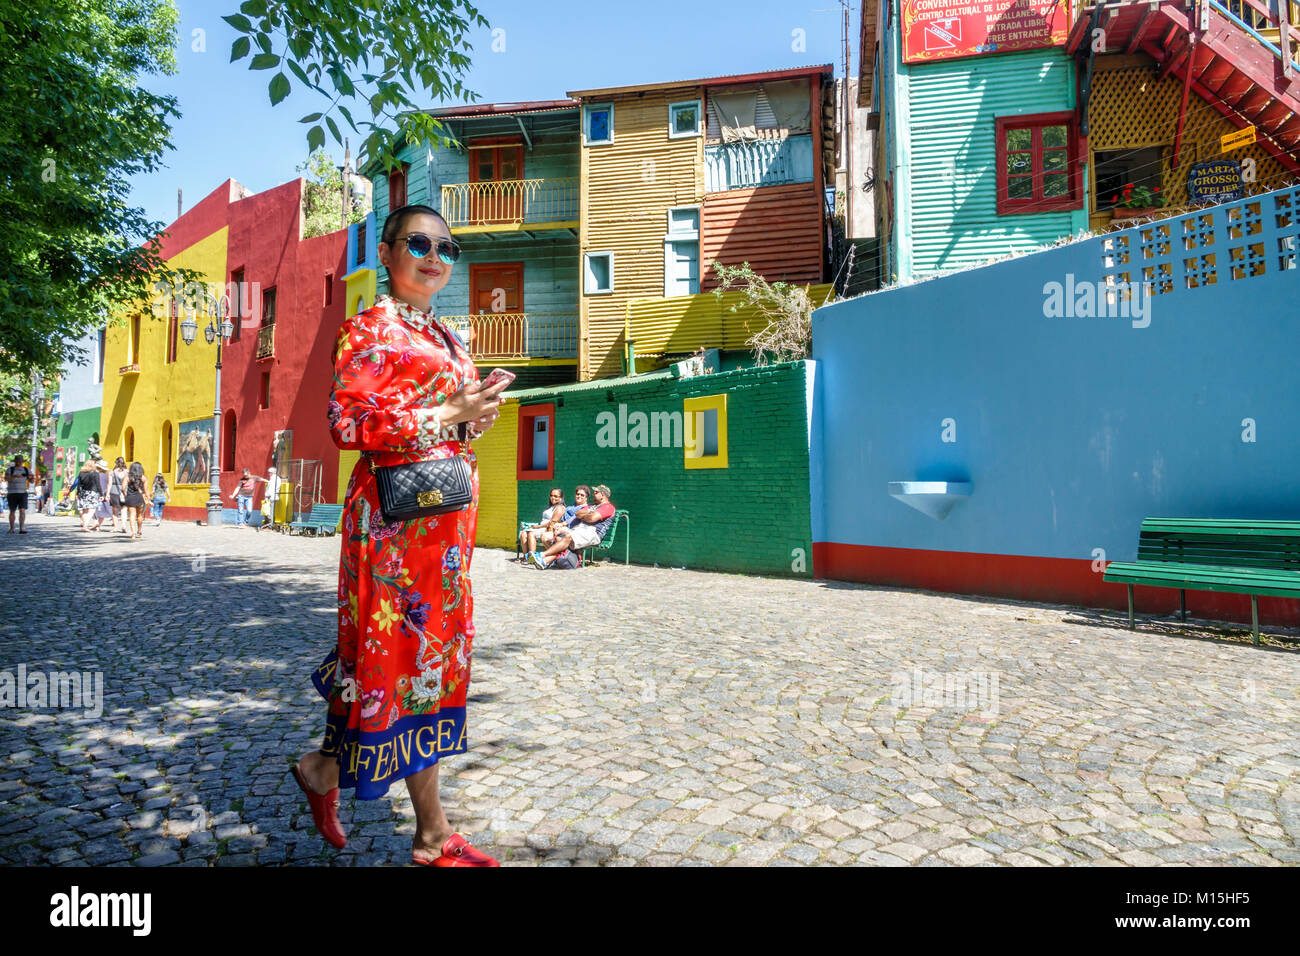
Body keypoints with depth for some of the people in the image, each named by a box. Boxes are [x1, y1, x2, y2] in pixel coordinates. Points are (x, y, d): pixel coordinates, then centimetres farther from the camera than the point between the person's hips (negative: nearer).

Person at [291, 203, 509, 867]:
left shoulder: (444, 338, 20)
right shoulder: (371, 328, -5)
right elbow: (346, 423, -14)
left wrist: (474, 419, 4)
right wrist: (445, 415, -19)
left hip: (445, 511, 9)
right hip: (395, 511, -9)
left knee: (432, 652, 13)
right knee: (403, 652, -1)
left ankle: (327, 767, 33)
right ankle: (431, 834, 13)